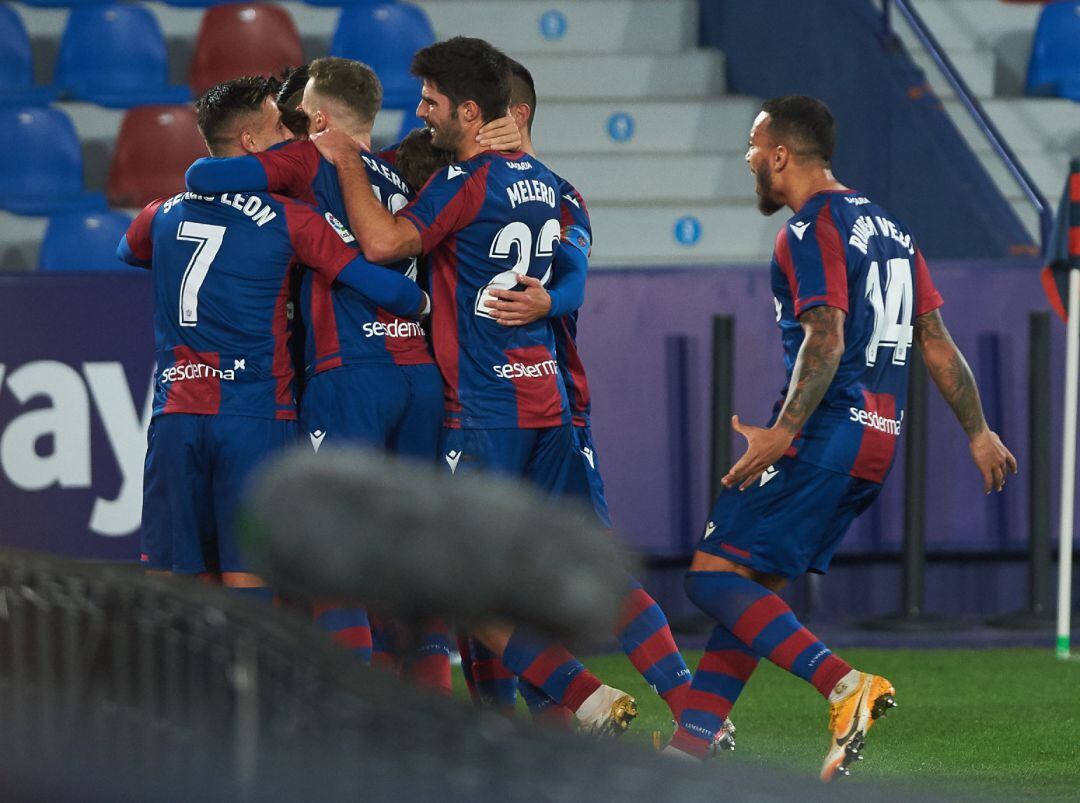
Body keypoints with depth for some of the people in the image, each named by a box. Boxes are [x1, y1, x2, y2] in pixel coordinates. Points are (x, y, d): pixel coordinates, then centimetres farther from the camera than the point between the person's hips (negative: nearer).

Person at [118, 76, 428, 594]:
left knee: (169, 576, 6)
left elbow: (127, 254, 34)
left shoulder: (162, 216, 10)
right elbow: (382, 285, -6)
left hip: (175, 412, 4)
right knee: (246, 579, -4)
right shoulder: (289, 220, -4)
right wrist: (423, 304, 14)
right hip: (255, 414, -4)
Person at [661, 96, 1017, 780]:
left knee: (714, 577, -10)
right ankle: (691, 744, 10)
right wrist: (979, 432, 20)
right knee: (756, 589, 13)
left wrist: (783, 433, -25)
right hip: (879, 442, 9)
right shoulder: (888, 228, 18)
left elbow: (827, 340, -21)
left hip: (824, 436, -9)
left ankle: (843, 684, -24)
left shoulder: (813, 229, -9)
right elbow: (937, 342, 18)